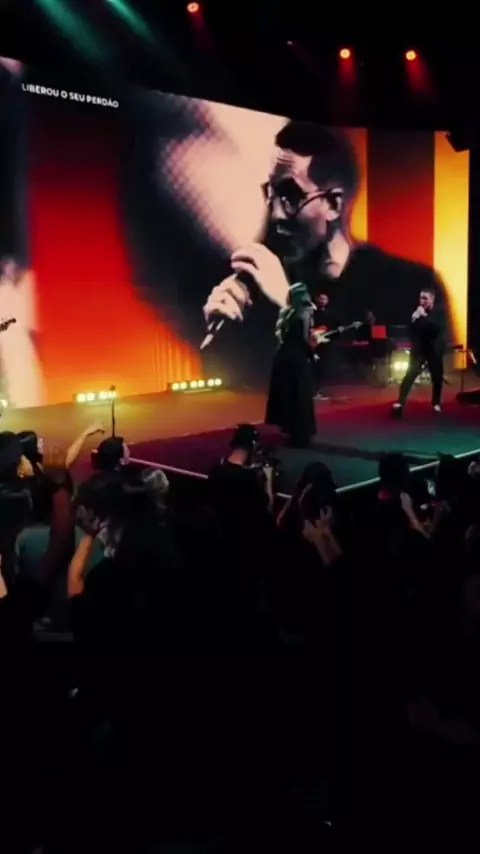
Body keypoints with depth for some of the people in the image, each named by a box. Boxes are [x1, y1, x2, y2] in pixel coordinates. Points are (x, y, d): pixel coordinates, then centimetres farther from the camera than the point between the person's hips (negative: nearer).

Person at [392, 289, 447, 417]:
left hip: (435, 349, 0)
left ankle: (436, 403, 30)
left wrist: (425, 316, -28)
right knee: (410, 375, -13)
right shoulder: (417, 311, -1)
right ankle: (400, 403, -18)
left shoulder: (439, 311, -5)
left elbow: (439, 327, -23)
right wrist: (414, 320, -20)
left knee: (437, 377, 10)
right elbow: (411, 331, -2)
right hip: (419, 349, 0)